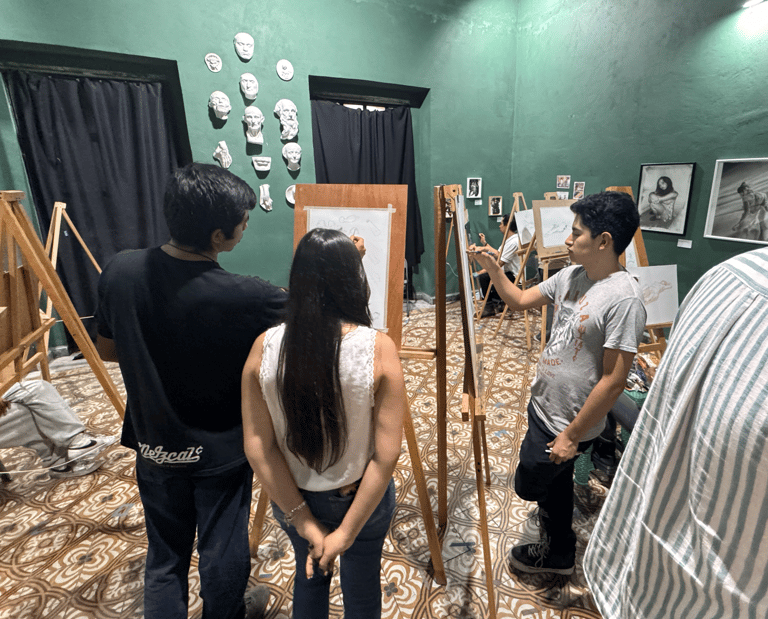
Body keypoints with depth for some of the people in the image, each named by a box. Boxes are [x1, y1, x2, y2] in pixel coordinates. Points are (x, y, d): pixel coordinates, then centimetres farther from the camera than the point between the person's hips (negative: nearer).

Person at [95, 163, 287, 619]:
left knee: (165, 554, 25)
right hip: (220, 452, -4)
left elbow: (108, 349, 1)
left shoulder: (120, 272, -15)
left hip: (154, 445, 4)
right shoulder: (244, 298, -30)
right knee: (223, 555, 23)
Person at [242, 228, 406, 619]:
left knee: (309, 575, 34)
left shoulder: (264, 347, -18)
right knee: (361, 587, 29)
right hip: (360, 499, -2)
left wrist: (304, 521, -8)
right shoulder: (378, 348, -25)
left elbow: (257, 447, -14)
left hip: (293, 500, 2)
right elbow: (386, 455, -23)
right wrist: (345, 532, -14)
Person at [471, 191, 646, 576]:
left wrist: (571, 435, -19)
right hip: (543, 405, 8)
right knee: (555, 480, 24)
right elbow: (521, 301, 10)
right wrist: (492, 268, -2)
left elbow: (613, 381, -25)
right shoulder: (572, 275, -2)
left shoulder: (623, 298, -27)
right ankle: (557, 552, 49)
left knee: (529, 483, 9)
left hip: (568, 422, -8)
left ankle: (556, 551, 40)